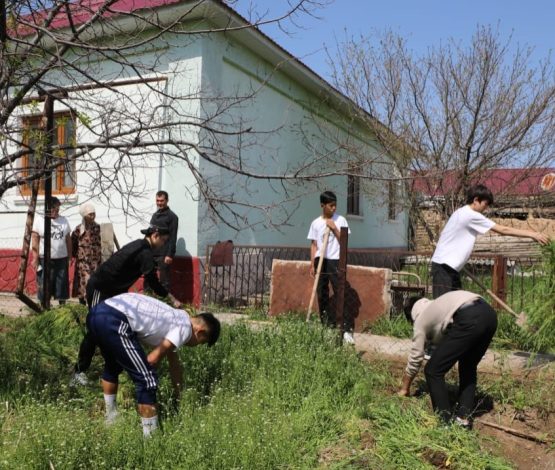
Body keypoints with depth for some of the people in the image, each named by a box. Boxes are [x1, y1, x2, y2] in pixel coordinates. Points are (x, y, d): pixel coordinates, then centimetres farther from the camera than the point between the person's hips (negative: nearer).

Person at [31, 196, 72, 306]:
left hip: (62, 259, 3)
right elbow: (35, 240, -4)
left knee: (62, 285, 7)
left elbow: (68, 240, 12)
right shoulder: (39, 219, -1)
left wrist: (69, 257, 10)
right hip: (45, 259, -3)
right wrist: (35, 258, -10)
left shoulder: (64, 220, 9)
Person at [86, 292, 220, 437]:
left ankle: (111, 418, 50)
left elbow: (174, 363, 40)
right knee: (146, 380, -1)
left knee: (112, 367, 35)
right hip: (114, 322, -10)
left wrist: (178, 393, 50)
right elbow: (153, 359, -3)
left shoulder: (175, 320, 28)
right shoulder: (185, 328, 2)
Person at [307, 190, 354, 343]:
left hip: (335, 261, -3)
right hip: (320, 261, 3)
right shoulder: (316, 223, 6)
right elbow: (314, 245, 8)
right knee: (322, 294, 7)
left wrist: (334, 228, -12)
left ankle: (348, 329, -7)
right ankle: (327, 325, 18)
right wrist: (312, 264, 3)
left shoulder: (341, 220, 1)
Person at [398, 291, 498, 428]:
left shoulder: (421, 319, 20)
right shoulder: (436, 308, 39)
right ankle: (464, 417, 25)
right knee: (468, 367, 28)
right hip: (489, 314, 8)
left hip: (468, 321, -8)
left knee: (433, 371, 7)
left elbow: (415, 359, 26)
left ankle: (446, 421, 11)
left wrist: (404, 389, 40)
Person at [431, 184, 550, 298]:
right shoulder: (471, 215, -15)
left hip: (450, 266, 10)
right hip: (443, 266, -10)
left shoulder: (463, 213, 15)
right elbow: (502, 230, -14)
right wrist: (532, 234, -10)